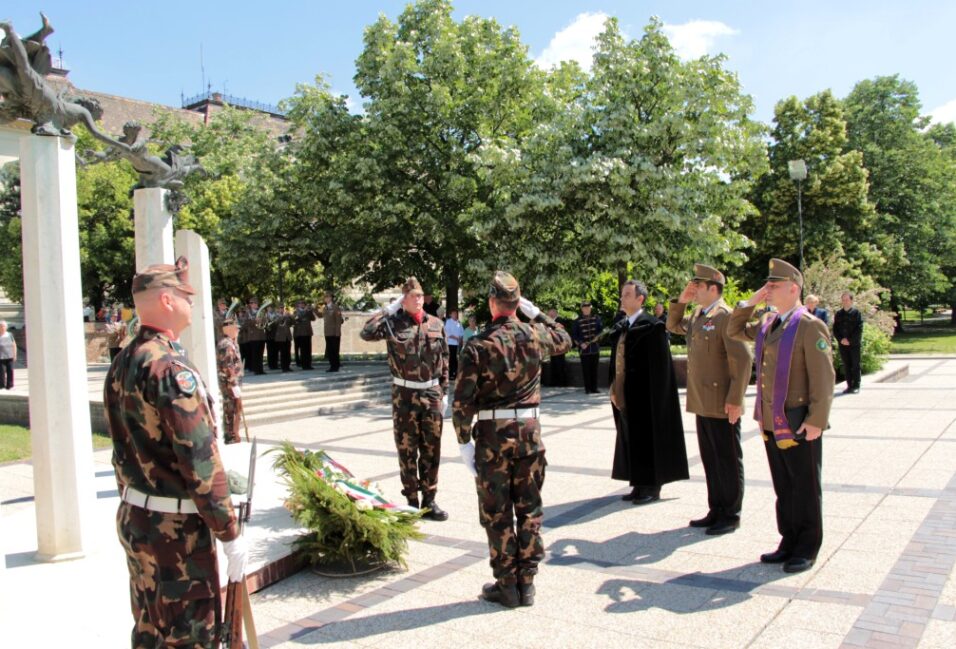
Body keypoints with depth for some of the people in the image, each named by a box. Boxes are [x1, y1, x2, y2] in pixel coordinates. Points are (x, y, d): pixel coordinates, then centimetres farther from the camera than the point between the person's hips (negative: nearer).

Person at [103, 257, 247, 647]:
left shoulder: (121, 365, 7)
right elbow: (200, 461, -23)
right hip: (176, 527, -9)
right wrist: (229, 532, -16)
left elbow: (123, 448, 14)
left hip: (134, 518, 9)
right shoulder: (170, 367, -21)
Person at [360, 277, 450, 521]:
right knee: (407, 450, 6)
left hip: (432, 395, 3)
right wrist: (387, 310, -17)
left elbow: (444, 362, 10)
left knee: (432, 451, 8)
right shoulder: (394, 323, -4)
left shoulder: (436, 324, 5)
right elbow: (366, 333, -23)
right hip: (404, 396, -3)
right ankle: (411, 501, 18)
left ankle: (429, 501, 20)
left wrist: (444, 393, 9)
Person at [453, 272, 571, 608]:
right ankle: (526, 583, 21)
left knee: (497, 513, 8)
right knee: (529, 510, 13)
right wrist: (537, 313, 26)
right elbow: (564, 340, 23)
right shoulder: (534, 335, -1)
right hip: (529, 430, 3)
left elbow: (463, 401, -13)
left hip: (493, 434, -3)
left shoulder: (478, 345, -11)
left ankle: (507, 585, 16)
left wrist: (464, 442, -4)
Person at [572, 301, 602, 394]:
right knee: (586, 370, 0)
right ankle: (588, 389, 5)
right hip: (584, 349, -2)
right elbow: (574, 335, -1)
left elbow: (600, 330, 7)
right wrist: (580, 343, -14)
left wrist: (597, 336, -10)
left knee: (594, 369, 7)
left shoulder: (596, 318, 8)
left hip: (595, 348, 2)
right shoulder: (578, 321, 0)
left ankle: (594, 388, 14)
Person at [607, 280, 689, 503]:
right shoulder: (619, 328, 10)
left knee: (648, 440, 3)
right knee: (631, 439, 13)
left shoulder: (652, 326, -12)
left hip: (644, 397, -7)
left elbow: (659, 366, -14)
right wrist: (614, 389, 10)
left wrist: (652, 398, -16)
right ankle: (640, 484, 24)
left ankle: (652, 487, 14)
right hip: (625, 396, 7)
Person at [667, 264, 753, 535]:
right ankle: (716, 511, 27)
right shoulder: (697, 315, 12)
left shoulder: (726, 317, -16)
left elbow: (743, 359, -20)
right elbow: (673, 326, 28)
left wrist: (735, 400, -21)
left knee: (728, 461, 4)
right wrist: (680, 301, 10)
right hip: (702, 403, 9)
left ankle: (731, 516, 15)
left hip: (722, 405, -9)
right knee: (710, 460, 16)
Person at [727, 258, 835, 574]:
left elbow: (823, 378, -16)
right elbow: (735, 331, 24)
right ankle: (789, 542, 28)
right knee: (782, 486, 16)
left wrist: (816, 421, -19)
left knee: (805, 487, 6)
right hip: (770, 422, 7)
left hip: (798, 424, -7)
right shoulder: (767, 322, 10)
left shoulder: (810, 326, -13)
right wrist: (748, 303, 9)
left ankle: (807, 550, 19)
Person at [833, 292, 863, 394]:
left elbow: (859, 329, -8)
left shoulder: (856, 312, -1)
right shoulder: (838, 314, 11)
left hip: (854, 343, -4)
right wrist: (841, 339, -5)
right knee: (846, 366, 6)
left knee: (855, 365, 0)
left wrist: (850, 340, -13)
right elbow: (835, 329, 10)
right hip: (843, 344, 4)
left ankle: (856, 386, 5)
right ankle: (849, 386, 11)